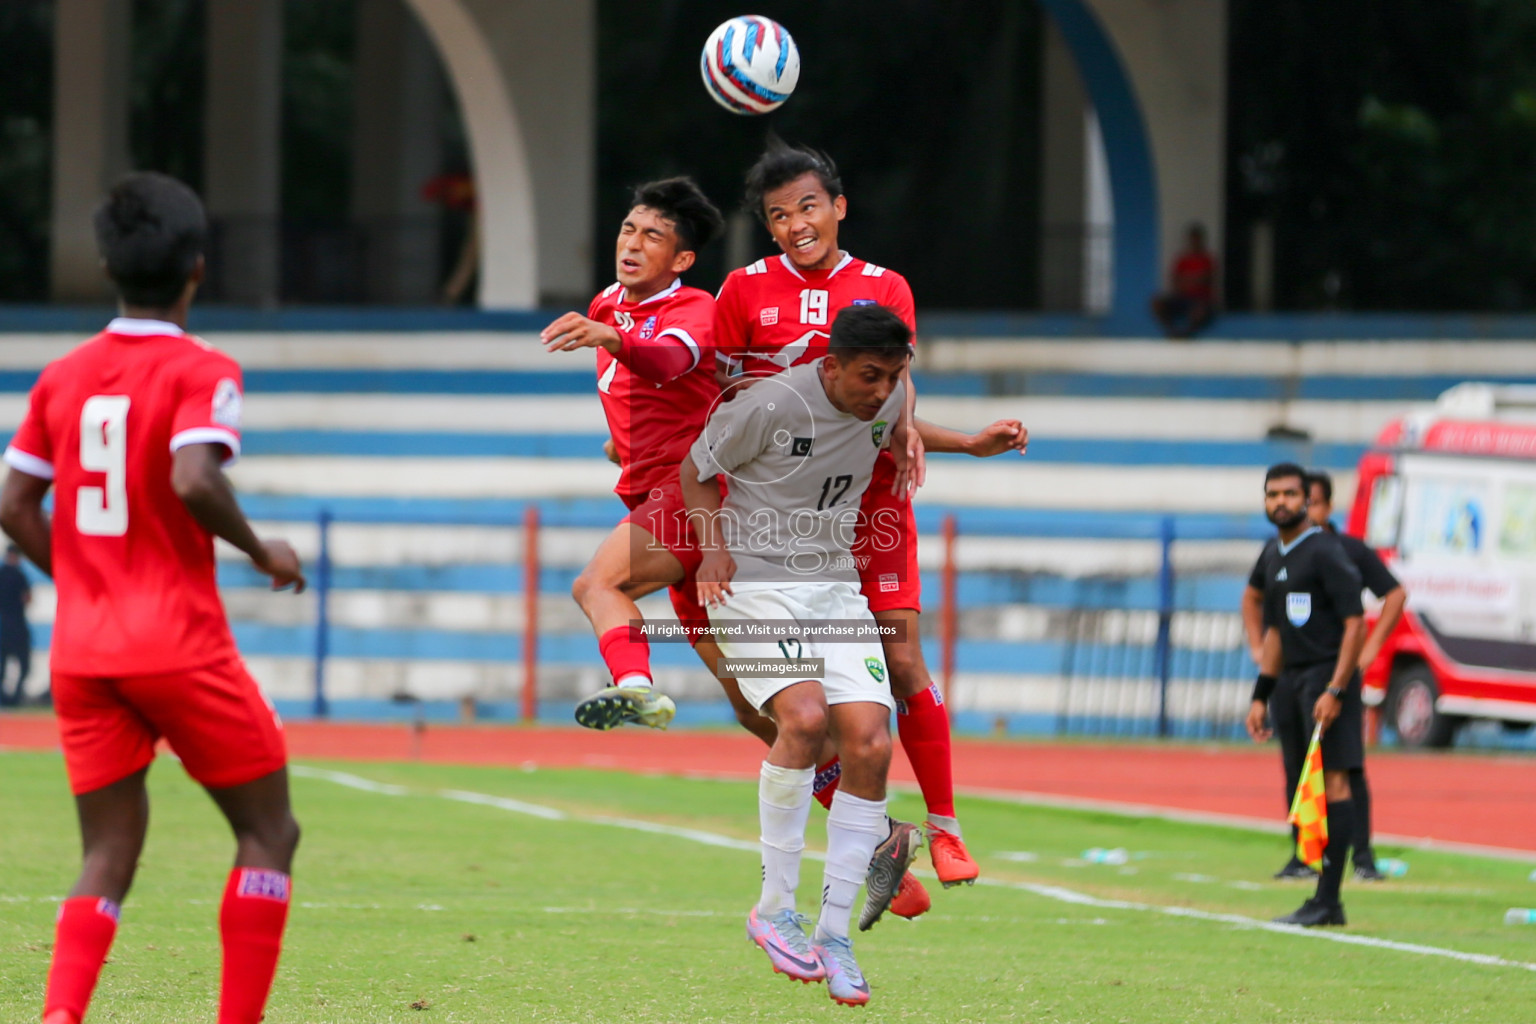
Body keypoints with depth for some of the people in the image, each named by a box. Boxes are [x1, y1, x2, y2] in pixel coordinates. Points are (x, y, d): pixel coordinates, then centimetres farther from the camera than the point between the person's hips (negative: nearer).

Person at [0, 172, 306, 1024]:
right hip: (180, 648, -5)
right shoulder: (200, 371, -9)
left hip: (81, 655, 5)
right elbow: (195, 479, -25)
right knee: (268, 831, 9)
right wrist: (263, 552, -9)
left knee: (109, 857, 8)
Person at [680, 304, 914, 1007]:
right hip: (753, 586, -6)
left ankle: (834, 934, -1)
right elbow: (697, 468, -2)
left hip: (835, 588, 6)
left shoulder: (888, 400, 3)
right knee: (805, 716, -29)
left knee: (870, 744, -11)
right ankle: (774, 909, -16)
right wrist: (714, 546, -13)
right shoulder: (771, 405, -15)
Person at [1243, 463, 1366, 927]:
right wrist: (1261, 696, 20)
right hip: (1290, 680, 9)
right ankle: (1324, 901, 12)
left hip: (1327, 676, -9)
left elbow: (1355, 622, -14)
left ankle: (1328, 899, -15)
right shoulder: (1272, 555, 16)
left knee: (1333, 781, -11)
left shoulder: (1325, 552, -10)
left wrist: (1335, 691, -20)